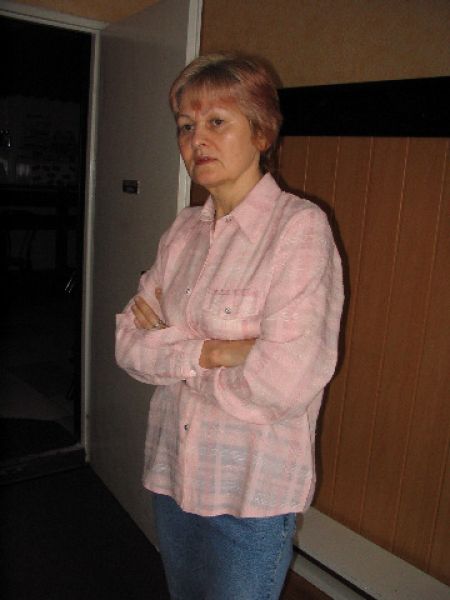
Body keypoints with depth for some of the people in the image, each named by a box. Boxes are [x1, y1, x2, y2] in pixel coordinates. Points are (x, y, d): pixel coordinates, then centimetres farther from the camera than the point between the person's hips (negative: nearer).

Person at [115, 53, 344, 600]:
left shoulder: (300, 227, -16)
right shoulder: (184, 230, 3)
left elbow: (284, 383, -26)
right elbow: (129, 345, -1)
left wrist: (169, 346, -13)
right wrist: (211, 351, -19)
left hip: (252, 493, -6)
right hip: (171, 473, 6)